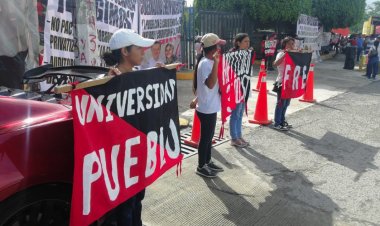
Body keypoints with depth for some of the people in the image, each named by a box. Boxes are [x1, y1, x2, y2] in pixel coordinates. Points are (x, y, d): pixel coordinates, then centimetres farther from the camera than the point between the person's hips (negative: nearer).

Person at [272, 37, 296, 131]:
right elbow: (275, 64, -30)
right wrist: (285, 54, -33)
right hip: (282, 82, -8)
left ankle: (282, 121, 28)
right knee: (281, 103, -2)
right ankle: (277, 123, 7)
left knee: (286, 103, 15)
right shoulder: (281, 54, -11)